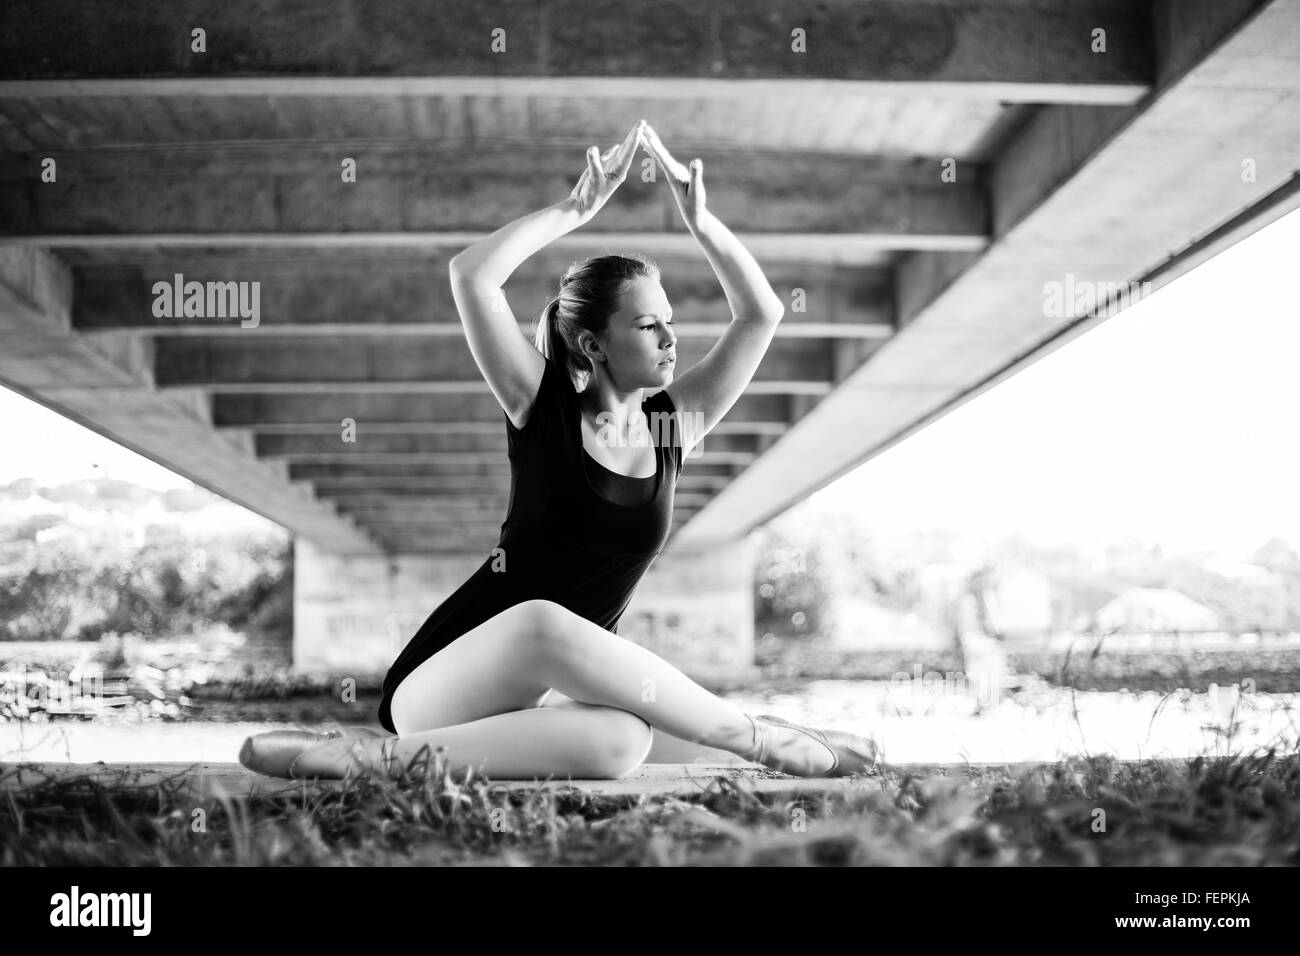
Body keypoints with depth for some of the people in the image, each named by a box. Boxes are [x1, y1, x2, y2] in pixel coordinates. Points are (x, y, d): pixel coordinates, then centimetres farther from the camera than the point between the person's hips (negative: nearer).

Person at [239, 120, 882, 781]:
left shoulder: (674, 424, 8)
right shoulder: (542, 410, -2)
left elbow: (761, 312, 5)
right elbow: (471, 275, -14)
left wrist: (697, 217, -3)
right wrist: (576, 209, -9)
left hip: (552, 693, 3)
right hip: (444, 682, -3)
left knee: (620, 740, -37)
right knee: (543, 622, -41)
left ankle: (388, 756, -31)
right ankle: (766, 740, -28)